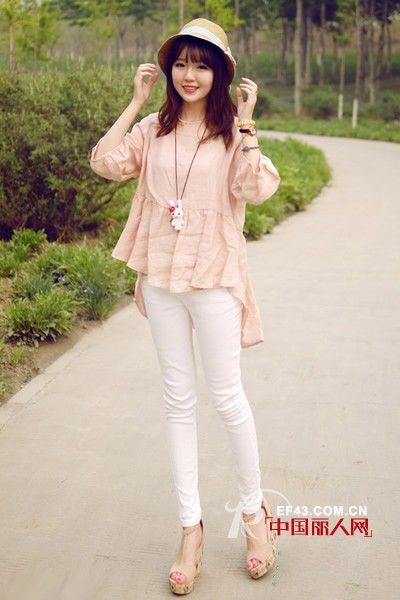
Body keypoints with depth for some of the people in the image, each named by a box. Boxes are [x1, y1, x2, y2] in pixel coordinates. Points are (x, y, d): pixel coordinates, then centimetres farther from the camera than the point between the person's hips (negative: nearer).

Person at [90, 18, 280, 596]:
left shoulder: (232, 129, -3)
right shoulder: (153, 129, 7)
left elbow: (256, 189, -17)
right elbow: (105, 162, -7)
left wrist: (246, 122, -17)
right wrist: (136, 101, -3)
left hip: (213, 275, -3)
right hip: (159, 273, 4)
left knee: (226, 395, 3)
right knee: (179, 401, 8)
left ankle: (254, 510, 25)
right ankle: (191, 528, 19)